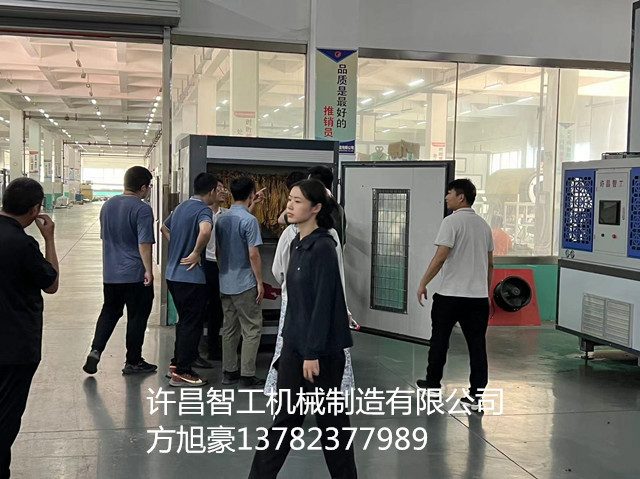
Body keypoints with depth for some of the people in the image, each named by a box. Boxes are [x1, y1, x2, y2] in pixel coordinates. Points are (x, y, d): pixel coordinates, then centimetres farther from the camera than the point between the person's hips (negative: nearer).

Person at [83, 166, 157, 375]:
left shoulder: (108, 205, 8)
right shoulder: (142, 209, -15)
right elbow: (144, 243, -21)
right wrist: (149, 270, -17)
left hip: (110, 273, 6)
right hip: (135, 274, -6)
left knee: (109, 312, 18)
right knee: (137, 317, 6)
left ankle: (95, 350, 2)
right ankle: (133, 362, 14)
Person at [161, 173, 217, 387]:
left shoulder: (181, 207, 12)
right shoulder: (203, 210, -15)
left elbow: (165, 228, 29)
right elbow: (205, 230, -38)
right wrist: (196, 253, -24)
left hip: (173, 274, 9)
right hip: (191, 276, -9)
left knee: (184, 320, 20)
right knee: (192, 324, 1)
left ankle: (176, 363, 29)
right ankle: (182, 373, 6)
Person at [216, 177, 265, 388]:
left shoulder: (222, 219, 9)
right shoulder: (249, 220, -15)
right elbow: (253, 254, -17)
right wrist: (260, 282, -11)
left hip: (225, 282, 8)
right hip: (245, 283, -7)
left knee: (230, 328, 13)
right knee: (251, 329, 0)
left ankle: (229, 371, 18)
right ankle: (247, 375, -1)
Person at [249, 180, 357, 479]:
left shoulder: (323, 248, -17)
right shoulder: (297, 244, 8)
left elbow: (323, 304, -20)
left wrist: (313, 353, -20)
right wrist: (289, 340, 16)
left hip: (321, 349, -8)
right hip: (294, 344, 8)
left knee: (329, 418, 7)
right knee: (285, 416, 13)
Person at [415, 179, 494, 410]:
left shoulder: (452, 221, -10)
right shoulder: (483, 224, 11)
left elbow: (440, 257, -17)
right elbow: (490, 264, 16)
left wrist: (423, 284, -9)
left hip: (450, 294, -5)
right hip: (478, 296, 5)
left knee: (440, 340, 12)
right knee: (477, 345, 4)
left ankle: (433, 383, 26)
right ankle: (476, 395, 4)